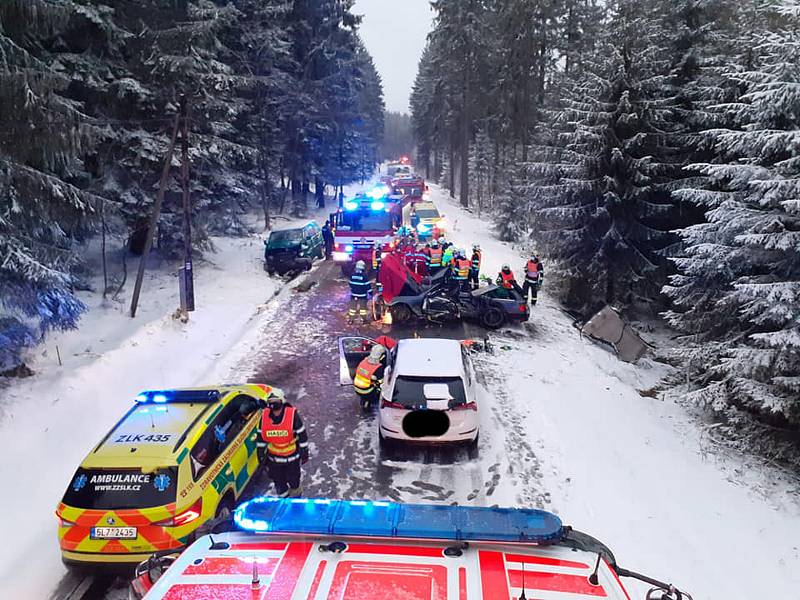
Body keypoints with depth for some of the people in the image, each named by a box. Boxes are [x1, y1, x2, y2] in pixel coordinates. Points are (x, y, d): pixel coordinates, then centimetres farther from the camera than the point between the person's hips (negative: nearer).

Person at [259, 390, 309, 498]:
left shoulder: (292, 414, -21)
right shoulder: (264, 416, -10)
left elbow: (302, 435, -12)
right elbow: (261, 436, 3)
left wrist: (304, 454, -7)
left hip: (292, 457, -2)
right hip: (274, 458, 3)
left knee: (293, 479, 18)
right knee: (278, 481, 18)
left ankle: (296, 498, 46)